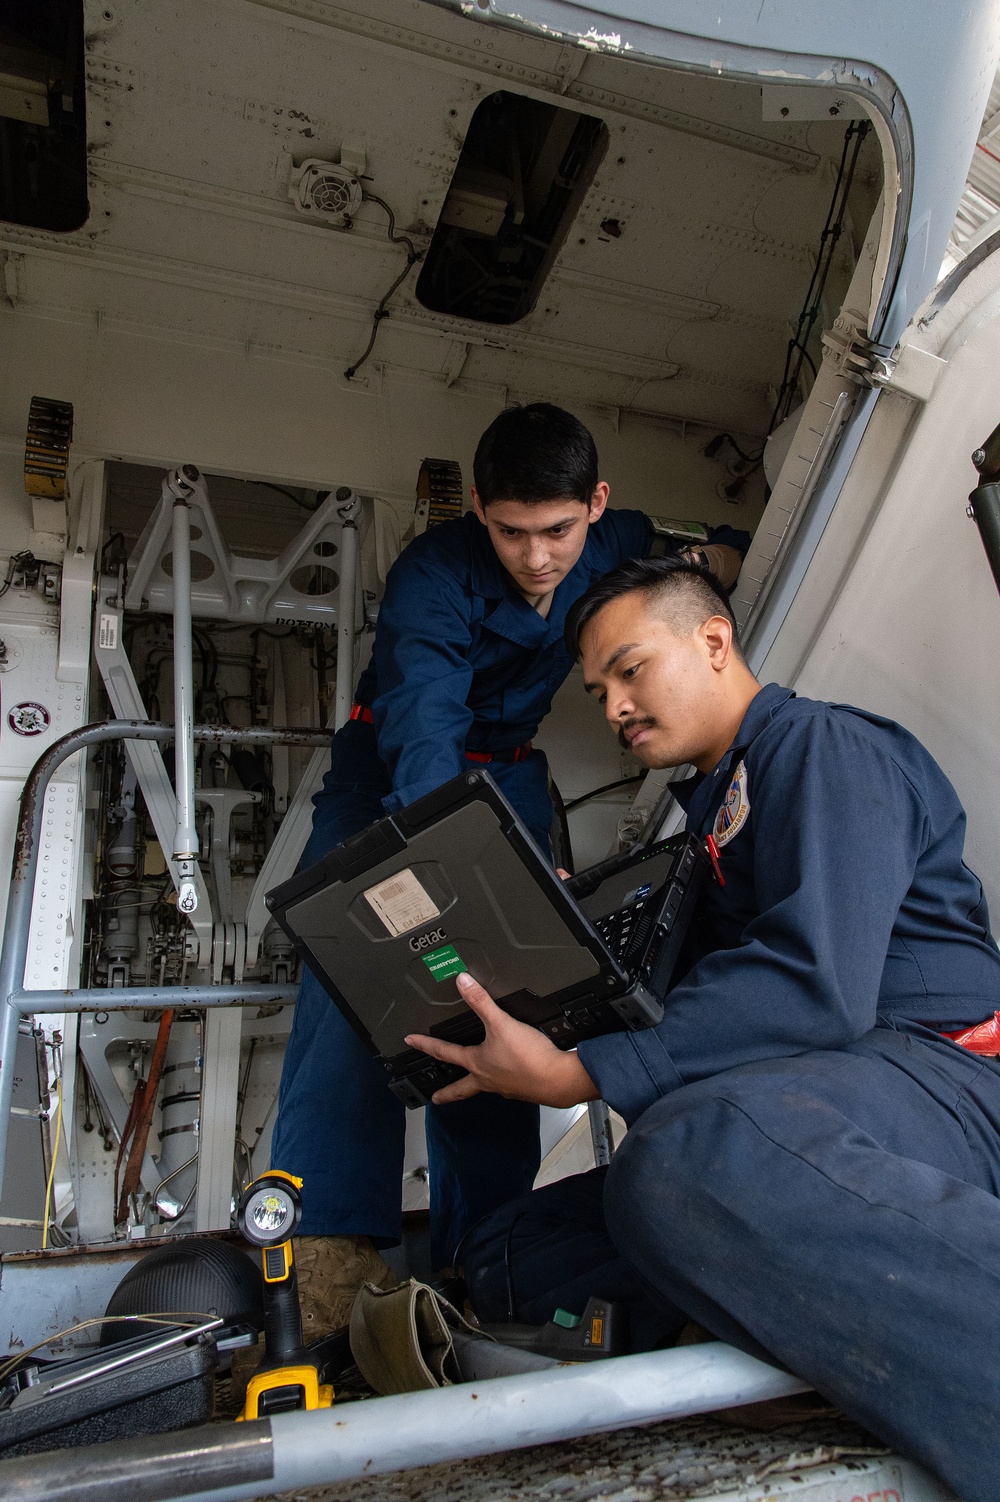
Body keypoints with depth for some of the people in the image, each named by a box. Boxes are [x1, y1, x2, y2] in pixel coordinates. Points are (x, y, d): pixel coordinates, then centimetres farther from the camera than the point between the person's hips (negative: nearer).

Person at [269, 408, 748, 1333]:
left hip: (507, 772, 4)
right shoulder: (434, 577, -27)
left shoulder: (617, 546, -9)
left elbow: (712, 546, 14)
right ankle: (331, 1240, -25)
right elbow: (422, 730, -41)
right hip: (392, 773, -3)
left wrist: (722, 553, -12)